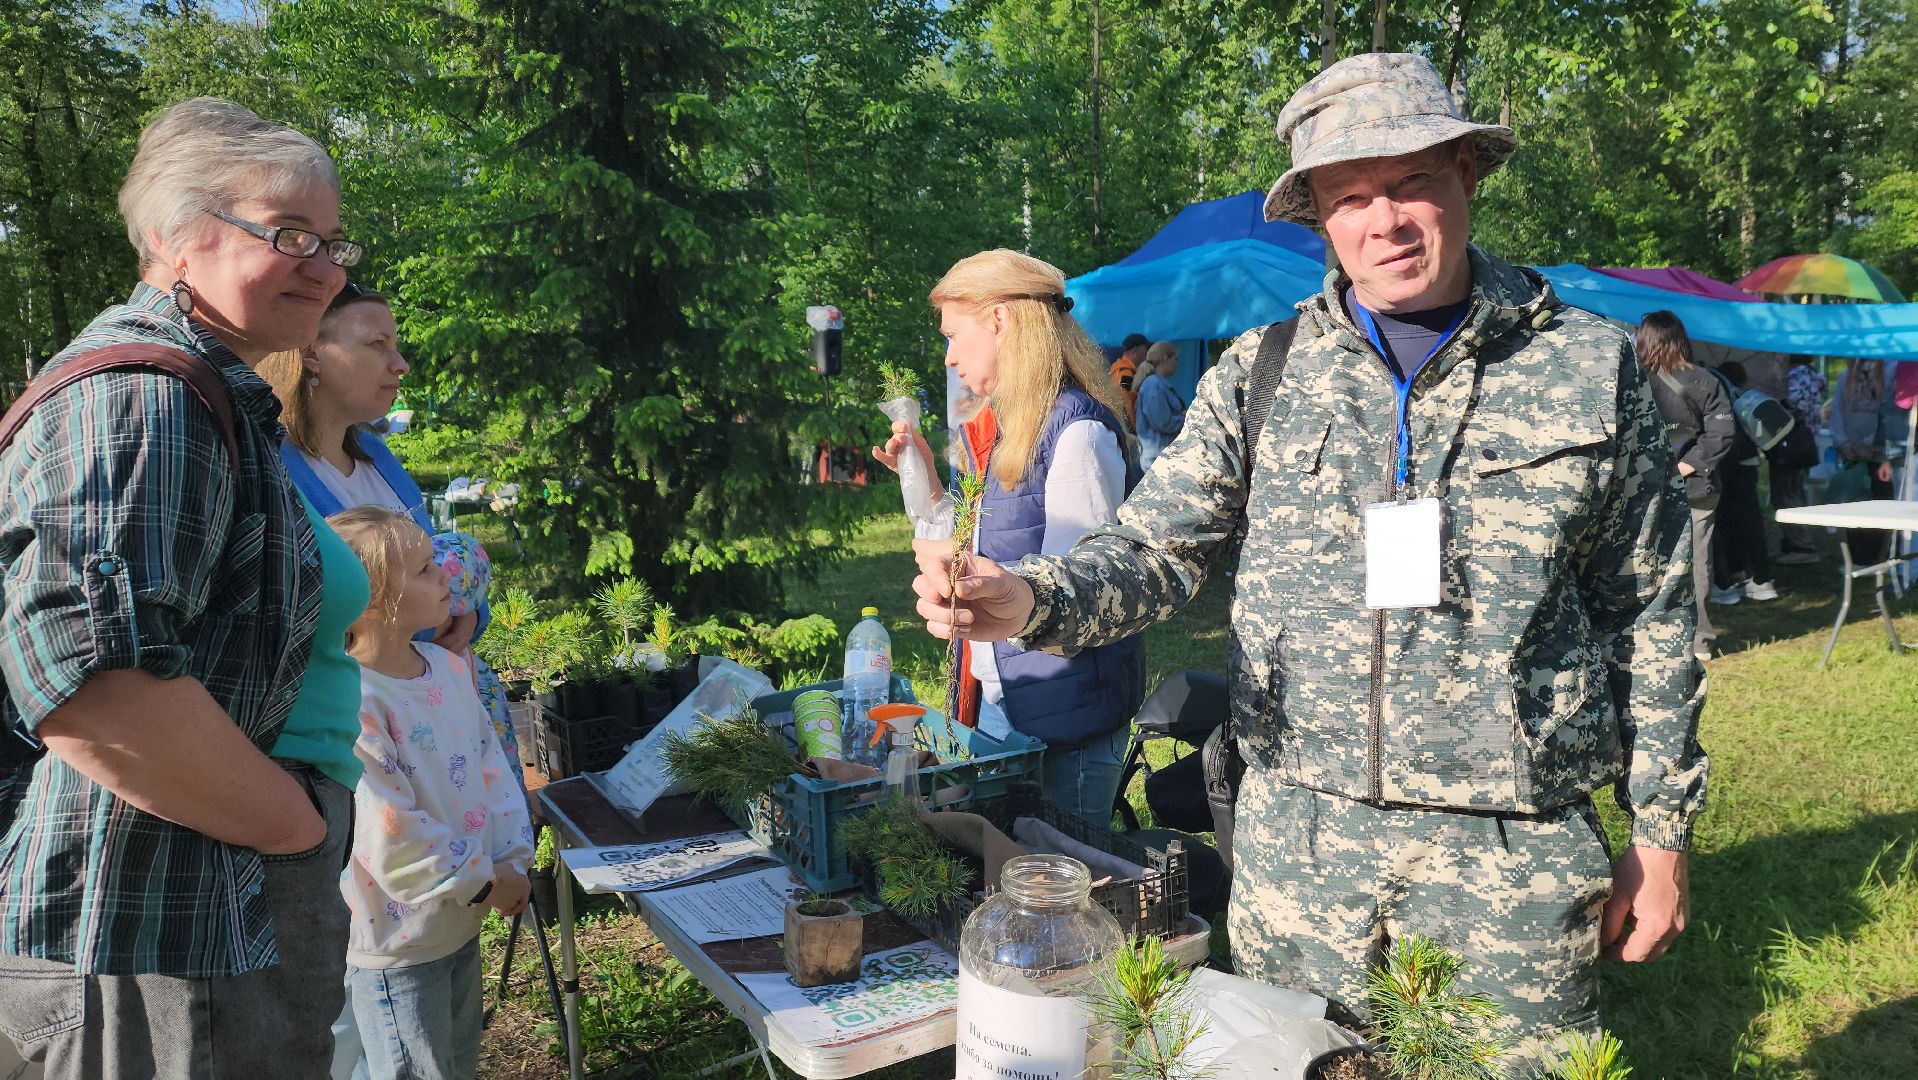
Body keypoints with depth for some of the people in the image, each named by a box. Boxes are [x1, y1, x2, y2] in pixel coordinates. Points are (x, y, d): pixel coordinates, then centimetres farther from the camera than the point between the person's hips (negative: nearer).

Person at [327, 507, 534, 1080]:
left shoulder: (449, 668, 0)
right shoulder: (352, 704, -27)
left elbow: (491, 762, 6)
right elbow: (391, 838, -25)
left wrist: (512, 860, -4)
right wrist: (483, 882, -16)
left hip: (461, 922, 8)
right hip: (396, 942, -8)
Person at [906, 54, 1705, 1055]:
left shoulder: (1590, 368, 0)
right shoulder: (1258, 374, 2)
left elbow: (1650, 615, 4)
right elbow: (1158, 548, -3)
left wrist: (1661, 831, 5)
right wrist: (1029, 597, -24)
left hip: (1515, 852, -1)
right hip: (1296, 837, 2)